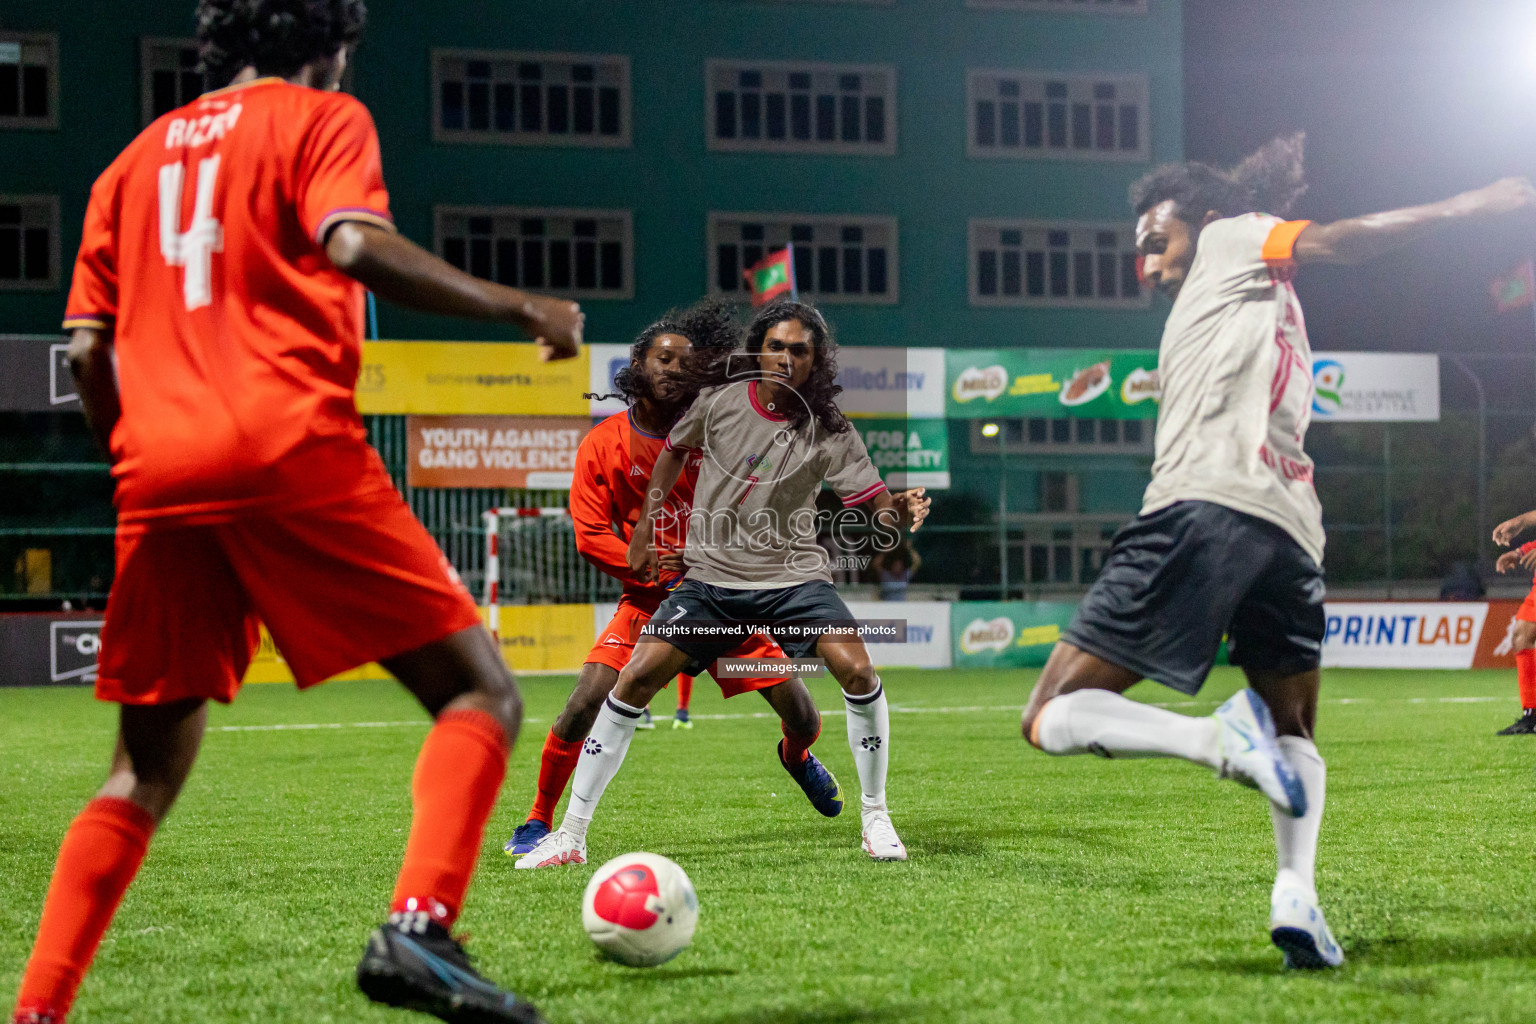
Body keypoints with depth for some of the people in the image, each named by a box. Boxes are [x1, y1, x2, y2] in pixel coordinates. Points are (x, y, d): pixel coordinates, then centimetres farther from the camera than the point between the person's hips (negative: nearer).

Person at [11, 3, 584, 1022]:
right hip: (293, 451, -6)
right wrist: (522, 308, -6)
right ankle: (417, 930, -23)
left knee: (146, 772, 15)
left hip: (160, 478, 6)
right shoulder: (322, 118, 9)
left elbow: (89, 348, 18)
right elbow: (354, 245, -12)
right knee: (481, 693, -1)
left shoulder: (138, 158, 26)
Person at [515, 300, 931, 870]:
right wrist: (644, 535, 13)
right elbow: (674, 452, 15)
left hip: (792, 577, -1)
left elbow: (877, 507, -10)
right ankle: (571, 833, -4)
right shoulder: (719, 400, -4)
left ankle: (875, 817, -2)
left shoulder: (829, 433, -7)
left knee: (858, 672, -23)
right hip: (711, 580, 1)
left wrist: (900, 512, -34)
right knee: (636, 678, -12)